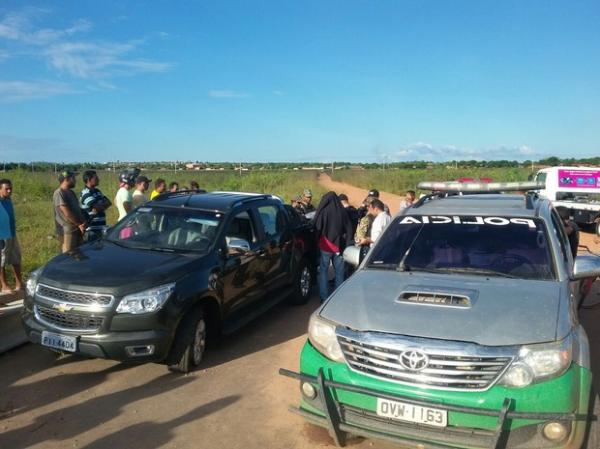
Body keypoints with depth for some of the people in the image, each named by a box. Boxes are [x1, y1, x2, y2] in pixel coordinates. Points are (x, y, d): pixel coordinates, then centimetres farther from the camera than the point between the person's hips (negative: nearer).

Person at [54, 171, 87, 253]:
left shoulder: (71, 192, 14)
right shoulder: (59, 193, -14)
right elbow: (67, 213, -19)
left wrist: (83, 222, 0)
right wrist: (79, 224, -11)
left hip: (77, 229, 9)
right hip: (67, 231, -9)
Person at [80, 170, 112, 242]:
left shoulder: (97, 191, 14)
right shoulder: (86, 194, -15)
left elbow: (108, 202, 6)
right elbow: (97, 208, -24)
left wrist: (100, 207, -13)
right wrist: (103, 205, -3)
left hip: (101, 227, 9)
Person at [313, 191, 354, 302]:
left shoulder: (323, 211, -11)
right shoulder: (342, 212, -2)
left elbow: (317, 227, -6)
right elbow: (349, 230, 3)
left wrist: (317, 242, 7)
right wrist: (346, 245, 10)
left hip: (325, 247, -3)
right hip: (339, 247, 3)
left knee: (323, 271, 7)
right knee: (339, 272, 13)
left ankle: (324, 297, 6)